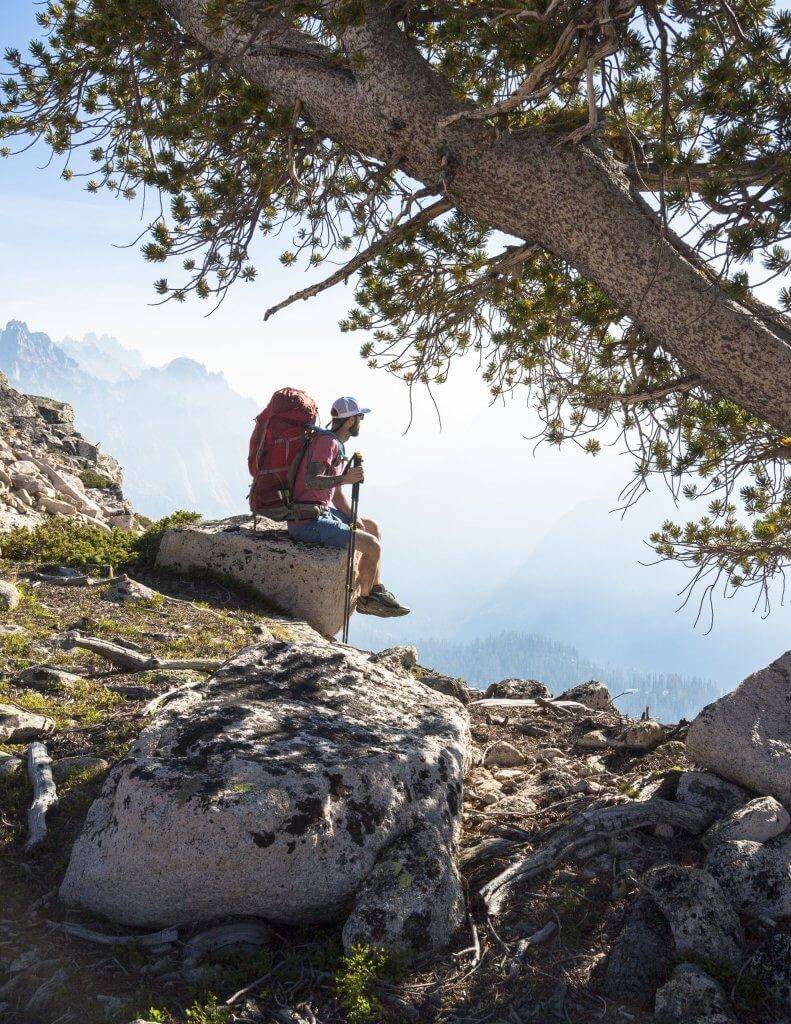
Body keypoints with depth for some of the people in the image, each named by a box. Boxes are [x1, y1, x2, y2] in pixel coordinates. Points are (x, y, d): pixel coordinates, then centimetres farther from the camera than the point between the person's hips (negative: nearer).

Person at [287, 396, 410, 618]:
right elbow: (311, 481, -30)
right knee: (373, 546, -13)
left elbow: (335, 490, 17)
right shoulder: (327, 442, -18)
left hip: (322, 512, 11)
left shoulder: (338, 445, 14)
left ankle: (377, 589, 19)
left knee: (373, 527, 20)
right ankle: (365, 599, 10)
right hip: (308, 523, -11)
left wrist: (355, 519, 9)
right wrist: (345, 478, -39)